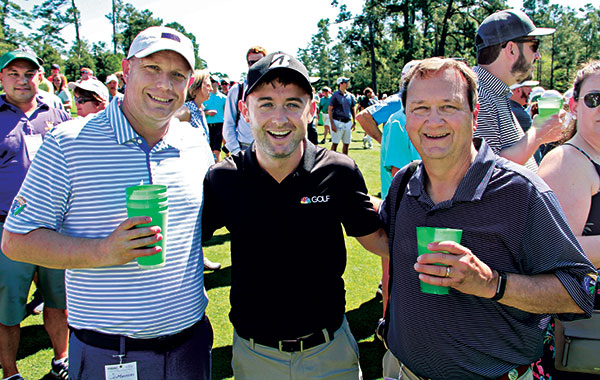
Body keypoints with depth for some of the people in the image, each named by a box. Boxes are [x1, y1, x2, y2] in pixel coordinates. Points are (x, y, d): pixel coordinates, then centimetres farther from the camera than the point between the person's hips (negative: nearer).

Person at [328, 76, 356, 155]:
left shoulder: (350, 96, 11)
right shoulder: (335, 95, -4)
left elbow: (353, 109, 19)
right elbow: (329, 110, -6)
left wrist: (354, 122, 9)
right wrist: (332, 124, -13)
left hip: (348, 122, 5)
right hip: (338, 122, -5)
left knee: (346, 144, 8)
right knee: (335, 143, -2)